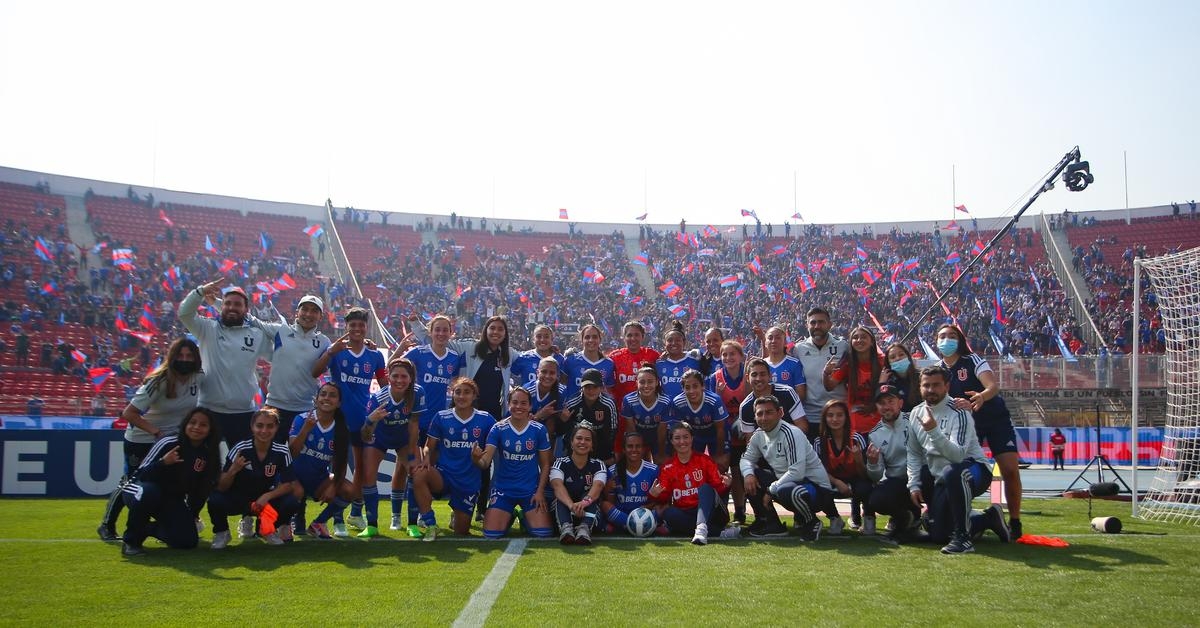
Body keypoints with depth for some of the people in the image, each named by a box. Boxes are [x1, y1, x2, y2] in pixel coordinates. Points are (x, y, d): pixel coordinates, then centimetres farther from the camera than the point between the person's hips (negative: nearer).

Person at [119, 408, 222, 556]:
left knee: (188, 541, -14)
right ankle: (131, 539, -17)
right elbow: (141, 474, -22)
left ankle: (147, 529, 17)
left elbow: (201, 490, 6)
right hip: (139, 489, -4)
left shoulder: (209, 455, -7)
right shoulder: (169, 443, -21)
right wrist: (163, 462, -39)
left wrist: (192, 515, 8)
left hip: (172, 500, 5)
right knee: (148, 492, -41)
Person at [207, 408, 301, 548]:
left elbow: (288, 485, -10)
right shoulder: (240, 449, -18)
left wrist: (267, 496, -28)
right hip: (237, 498, -1)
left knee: (292, 502, -26)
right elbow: (221, 488, -18)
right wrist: (233, 470, -38)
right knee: (215, 500, -32)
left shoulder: (282, 452, -14)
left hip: (265, 499, 2)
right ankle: (221, 532, 3)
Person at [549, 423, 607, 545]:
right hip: (564, 513, 0)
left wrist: (584, 502, -45)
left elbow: (597, 486, -21)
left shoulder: (598, 466, 2)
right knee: (562, 496, -28)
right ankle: (565, 527, -53)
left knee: (589, 495, -27)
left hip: (589, 515, 1)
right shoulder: (560, 464, -1)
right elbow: (557, 486, -23)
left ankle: (584, 528, -51)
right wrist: (571, 505, -46)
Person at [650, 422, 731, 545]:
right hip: (683, 514, 1)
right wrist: (655, 495, -17)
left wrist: (725, 485, -22)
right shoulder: (667, 468, 10)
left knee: (705, 488, -29)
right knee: (667, 513, -30)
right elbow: (664, 498, 5)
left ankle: (701, 528, -51)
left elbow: (718, 488, 0)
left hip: (710, 512, -1)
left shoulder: (705, 461, 5)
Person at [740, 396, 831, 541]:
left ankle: (811, 523, -7)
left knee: (786, 491, -39)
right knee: (750, 477, -2)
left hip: (816, 487, -8)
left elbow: (797, 473, -30)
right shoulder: (759, 435, 2)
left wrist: (771, 490, -21)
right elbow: (746, 458, 13)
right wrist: (748, 474, -11)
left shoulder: (791, 433, -22)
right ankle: (771, 524, 7)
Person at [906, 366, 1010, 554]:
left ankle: (963, 537, -29)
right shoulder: (916, 413, 3)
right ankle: (989, 519, 26)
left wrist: (934, 431, -43)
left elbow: (958, 455, -32)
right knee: (937, 536, 4)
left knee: (952, 472, -43)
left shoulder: (958, 413, -18)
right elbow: (914, 454, 12)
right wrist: (914, 485, 2)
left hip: (975, 471, -7)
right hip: (941, 481, 7)